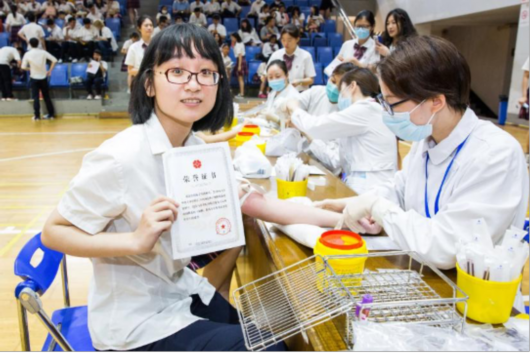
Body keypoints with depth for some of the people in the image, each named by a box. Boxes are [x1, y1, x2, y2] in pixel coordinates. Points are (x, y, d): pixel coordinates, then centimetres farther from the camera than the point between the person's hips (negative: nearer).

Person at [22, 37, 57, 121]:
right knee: (46, 97, 10)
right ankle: (51, 114, 13)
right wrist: (50, 71, -2)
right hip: (43, 77, 1)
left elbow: (23, 67, -5)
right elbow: (54, 60, -9)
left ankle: (37, 116, 1)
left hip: (34, 78, -1)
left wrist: (30, 69, 14)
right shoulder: (43, 52, -5)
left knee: (35, 97, 3)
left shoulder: (27, 54, -7)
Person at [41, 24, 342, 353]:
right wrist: (137, 241, -32)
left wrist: (338, 219, -12)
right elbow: (53, 231, -17)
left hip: (181, 292, 7)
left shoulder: (198, 148, -4)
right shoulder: (120, 158, -26)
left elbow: (255, 202, -3)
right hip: (135, 322, -6)